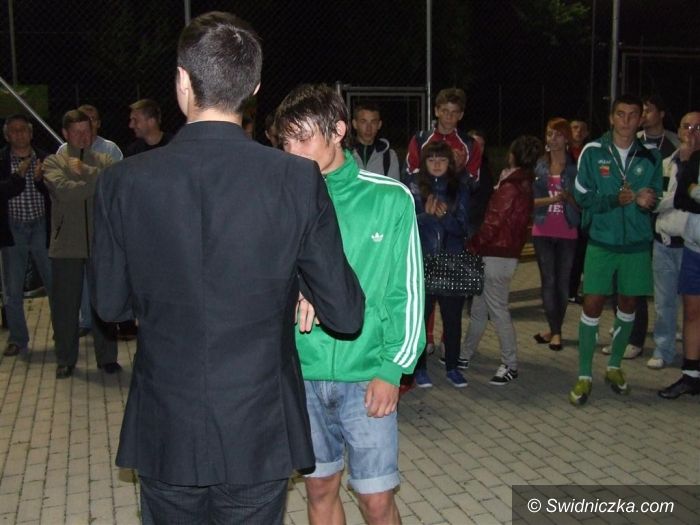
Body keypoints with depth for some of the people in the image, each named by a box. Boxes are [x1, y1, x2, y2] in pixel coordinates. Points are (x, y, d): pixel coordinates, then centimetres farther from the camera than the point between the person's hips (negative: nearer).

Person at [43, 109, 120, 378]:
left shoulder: (105, 161, 8)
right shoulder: (53, 162, 4)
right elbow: (62, 190, -15)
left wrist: (86, 172, -14)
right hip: (66, 245, 0)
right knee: (64, 305, 8)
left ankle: (107, 357, 22)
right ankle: (65, 360, 23)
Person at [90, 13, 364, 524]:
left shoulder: (124, 181, -11)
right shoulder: (299, 179, -14)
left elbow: (111, 303, 2)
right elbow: (346, 315, -9)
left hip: (165, 437, 1)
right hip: (259, 438, -1)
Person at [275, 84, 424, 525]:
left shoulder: (390, 198, -6)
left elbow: (408, 290, -3)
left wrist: (392, 369, -7)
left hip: (365, 376, -2)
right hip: (302, 375, 2)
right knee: (320, 489, 16)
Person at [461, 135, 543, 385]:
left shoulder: (509, 188, -18)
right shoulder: (524, 185, 11)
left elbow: (492, 225, -18)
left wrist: (471, 246, -6)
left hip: (496, 256, -9)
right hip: (506, 253, 9)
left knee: (497, 310, -3)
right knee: (479, 308, 17)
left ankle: (510, 365, 5)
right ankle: (465, 354, 28)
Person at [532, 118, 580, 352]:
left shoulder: (576, 166, 0)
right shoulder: (538, 166, 6)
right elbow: (530, 200, 3)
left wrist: (568, 197, -21)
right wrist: (551, 199, -15)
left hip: (567, 232, -1)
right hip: (543, 231, 1)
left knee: (562, 281, 3)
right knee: (548, 281, -2)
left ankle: (554, 330, 13)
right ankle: (555, 331, 4)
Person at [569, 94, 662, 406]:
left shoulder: (650, 157, 2)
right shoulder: (593, 152, -3)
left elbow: (657, 199, 5)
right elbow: (582, 197, -7)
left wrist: (648, 201, -18)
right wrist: (617, 199, -21)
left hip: (637, 243, 3)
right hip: (601, 242, -2)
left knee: (628, 305, 11)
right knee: (592, 304, -3)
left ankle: (614, 366, 29)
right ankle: (584, 376, 5)